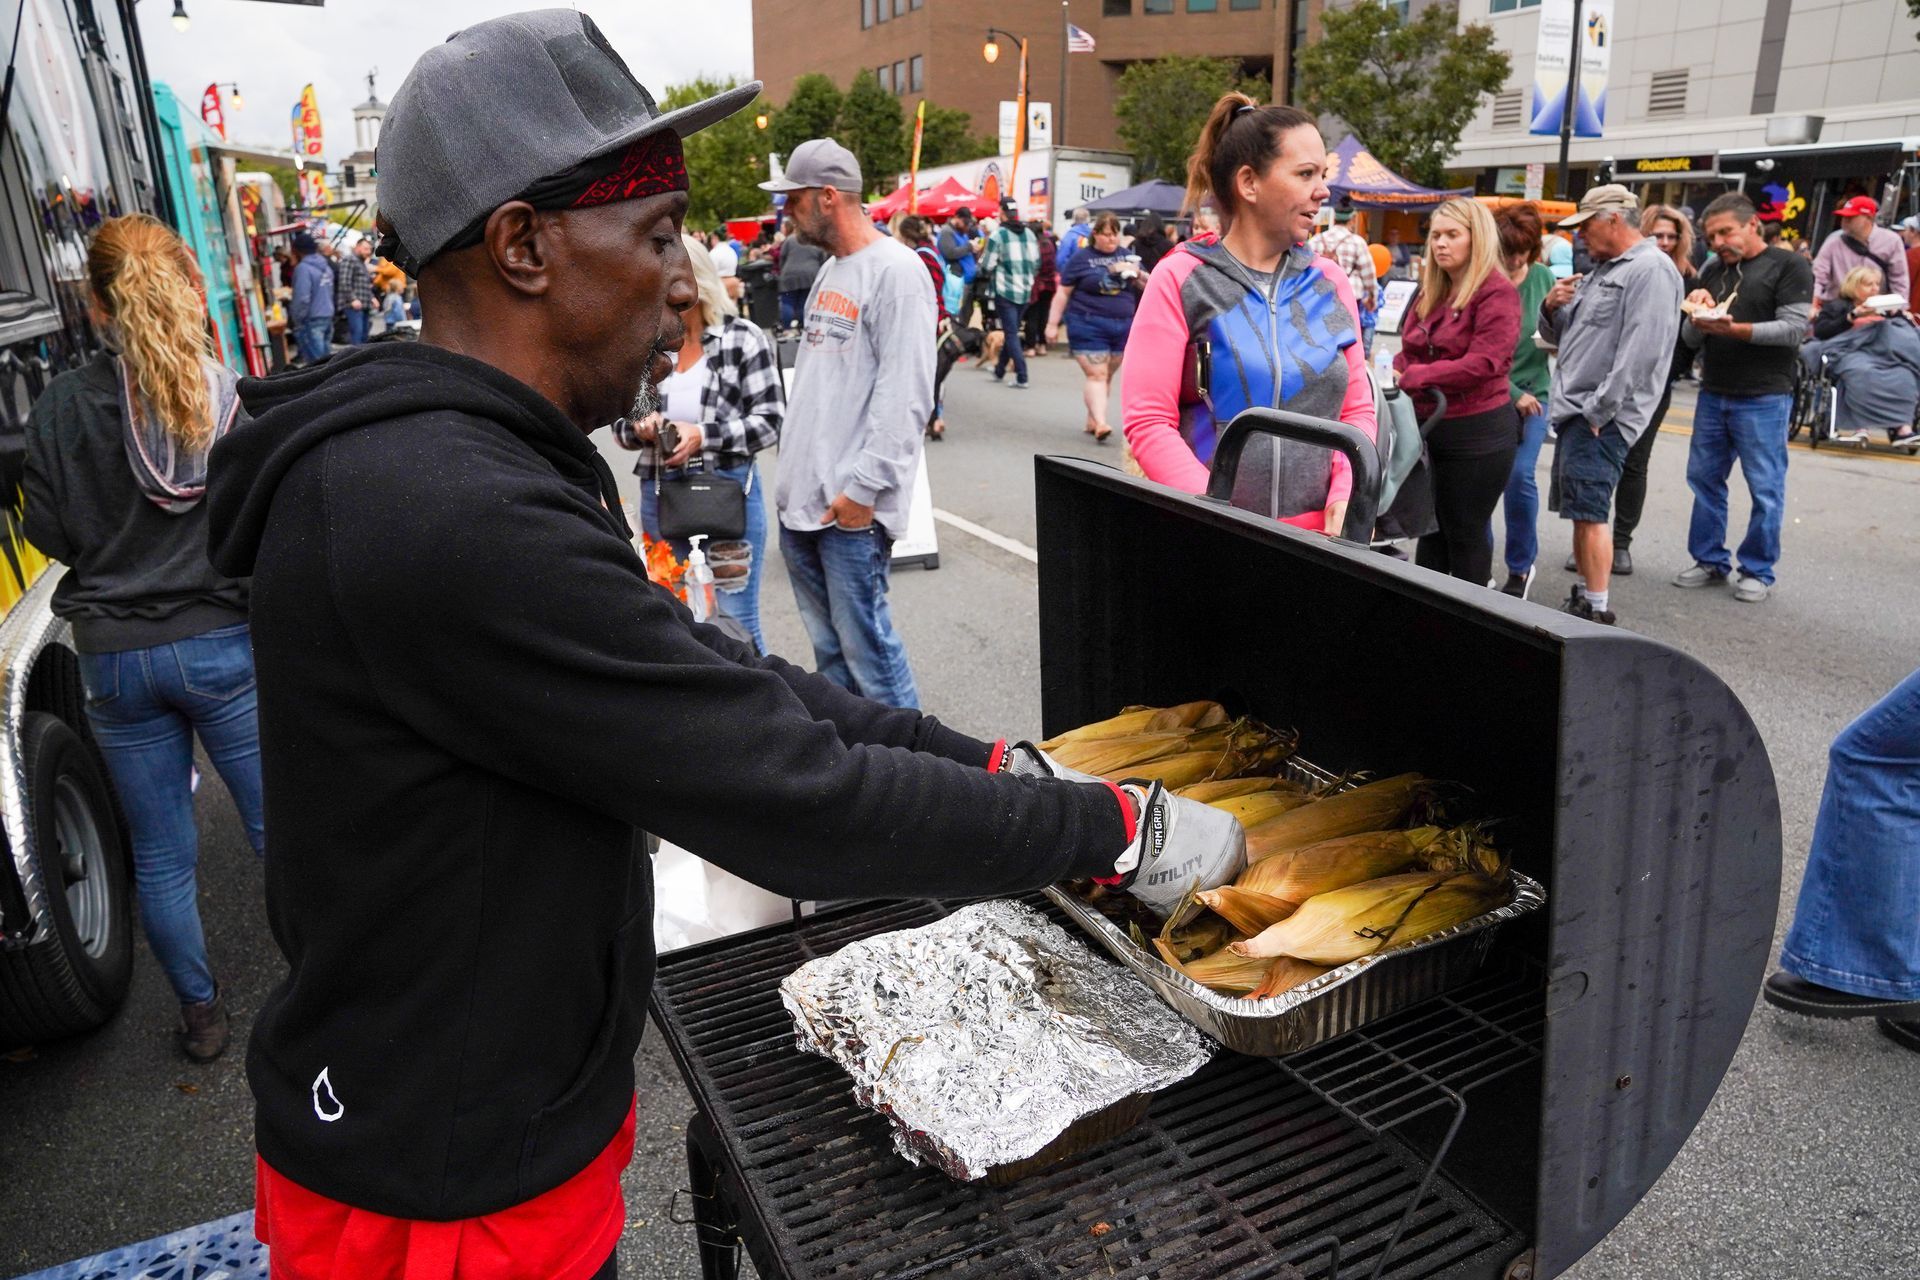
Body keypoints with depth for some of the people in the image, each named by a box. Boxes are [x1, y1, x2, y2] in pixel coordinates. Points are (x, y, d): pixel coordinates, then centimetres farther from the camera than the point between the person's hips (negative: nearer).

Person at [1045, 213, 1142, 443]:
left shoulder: (1127, 255, 12)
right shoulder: (1082, 258, 0)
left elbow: (1147, 285, 14)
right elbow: (1063, 293, 2)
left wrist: (1136, 272, -7)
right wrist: (1052, 323, -2)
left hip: (1123, 326, 5)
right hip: (1088, 326, -4)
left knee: (1107, 376, 10)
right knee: (1095, 374, -11)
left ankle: (1091, 420, 21)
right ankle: (1100, 424, -18)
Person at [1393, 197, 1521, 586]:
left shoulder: (1497, 293, -12)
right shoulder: (1431, 293, 12)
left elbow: (1484, 363, -23)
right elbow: (1409, 351, 11)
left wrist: (1412, 377, -23)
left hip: (1479, 432, -7)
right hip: (1430, 426, 8)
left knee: (1466, 534, 3)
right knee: (1431, 528, 16)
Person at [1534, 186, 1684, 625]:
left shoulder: (1652, 270, -11)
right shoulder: (1602, 269, 20)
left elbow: (1639, 353, -20)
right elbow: (1562, 335, 25)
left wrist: (1598, 411, -22)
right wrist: (1553, 307, 3)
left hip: (1603, 418, -10)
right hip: (1575, 409, 10)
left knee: (1589, 511, -12)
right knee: (1579, 511, 14)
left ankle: (1596, 610, -8)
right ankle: (1582, 597, 23)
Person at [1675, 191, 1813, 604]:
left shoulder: (1789, 266, -2)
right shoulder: (1713, 272, 14)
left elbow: (1793, 329, -12)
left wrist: (1734, 329, -22)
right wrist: (1699, 316, -8)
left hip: (1763, 399, -6)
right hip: (1713, 395, 6)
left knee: (1765, 488, 0)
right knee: (1704, 479, 10)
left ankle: (1757, 571, 9)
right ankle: (1710, 561, 21)